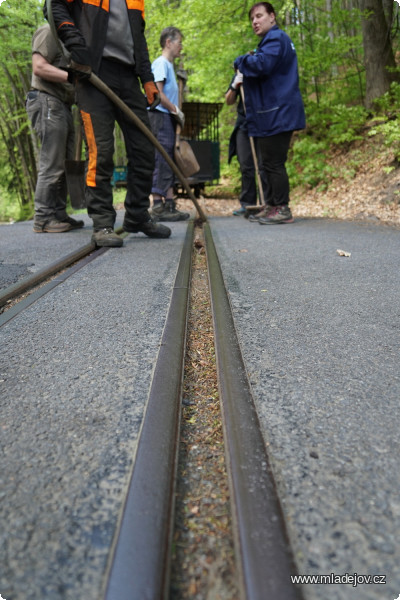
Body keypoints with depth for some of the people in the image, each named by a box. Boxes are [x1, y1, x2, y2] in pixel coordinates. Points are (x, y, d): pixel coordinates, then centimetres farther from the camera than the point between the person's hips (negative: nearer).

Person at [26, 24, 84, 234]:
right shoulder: (49, 31, -2)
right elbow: (39, 67, -14)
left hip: (62, 105, 9)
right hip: (47, 102, -9)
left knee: (65, 164, 6)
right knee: (51, 165, -12)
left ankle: (59, 214, 10)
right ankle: (43, 219, -8)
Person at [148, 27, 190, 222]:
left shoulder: (168, 65, 24)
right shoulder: (160, 63, -5)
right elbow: (157, 93, -15)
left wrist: (177, 114, 10)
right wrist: (176, 111, -10)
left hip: (168, 118, 10)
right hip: (160, 116, -10)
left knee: (168, 161, 7)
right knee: (161, 160, -12)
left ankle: (169, 205, 10)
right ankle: (158, 206, -12)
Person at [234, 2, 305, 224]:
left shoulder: (276, 38, -8)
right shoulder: (273, 39, 26)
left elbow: (262, 64, -24)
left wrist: (241, 61, -7)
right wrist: (249, 60, 11)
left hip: (277, 113, -11)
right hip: (273, 114, 11)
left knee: (274, 163, -10)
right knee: (270, 162, 12)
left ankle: (283, 209, -7)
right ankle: (274, 206, 18)